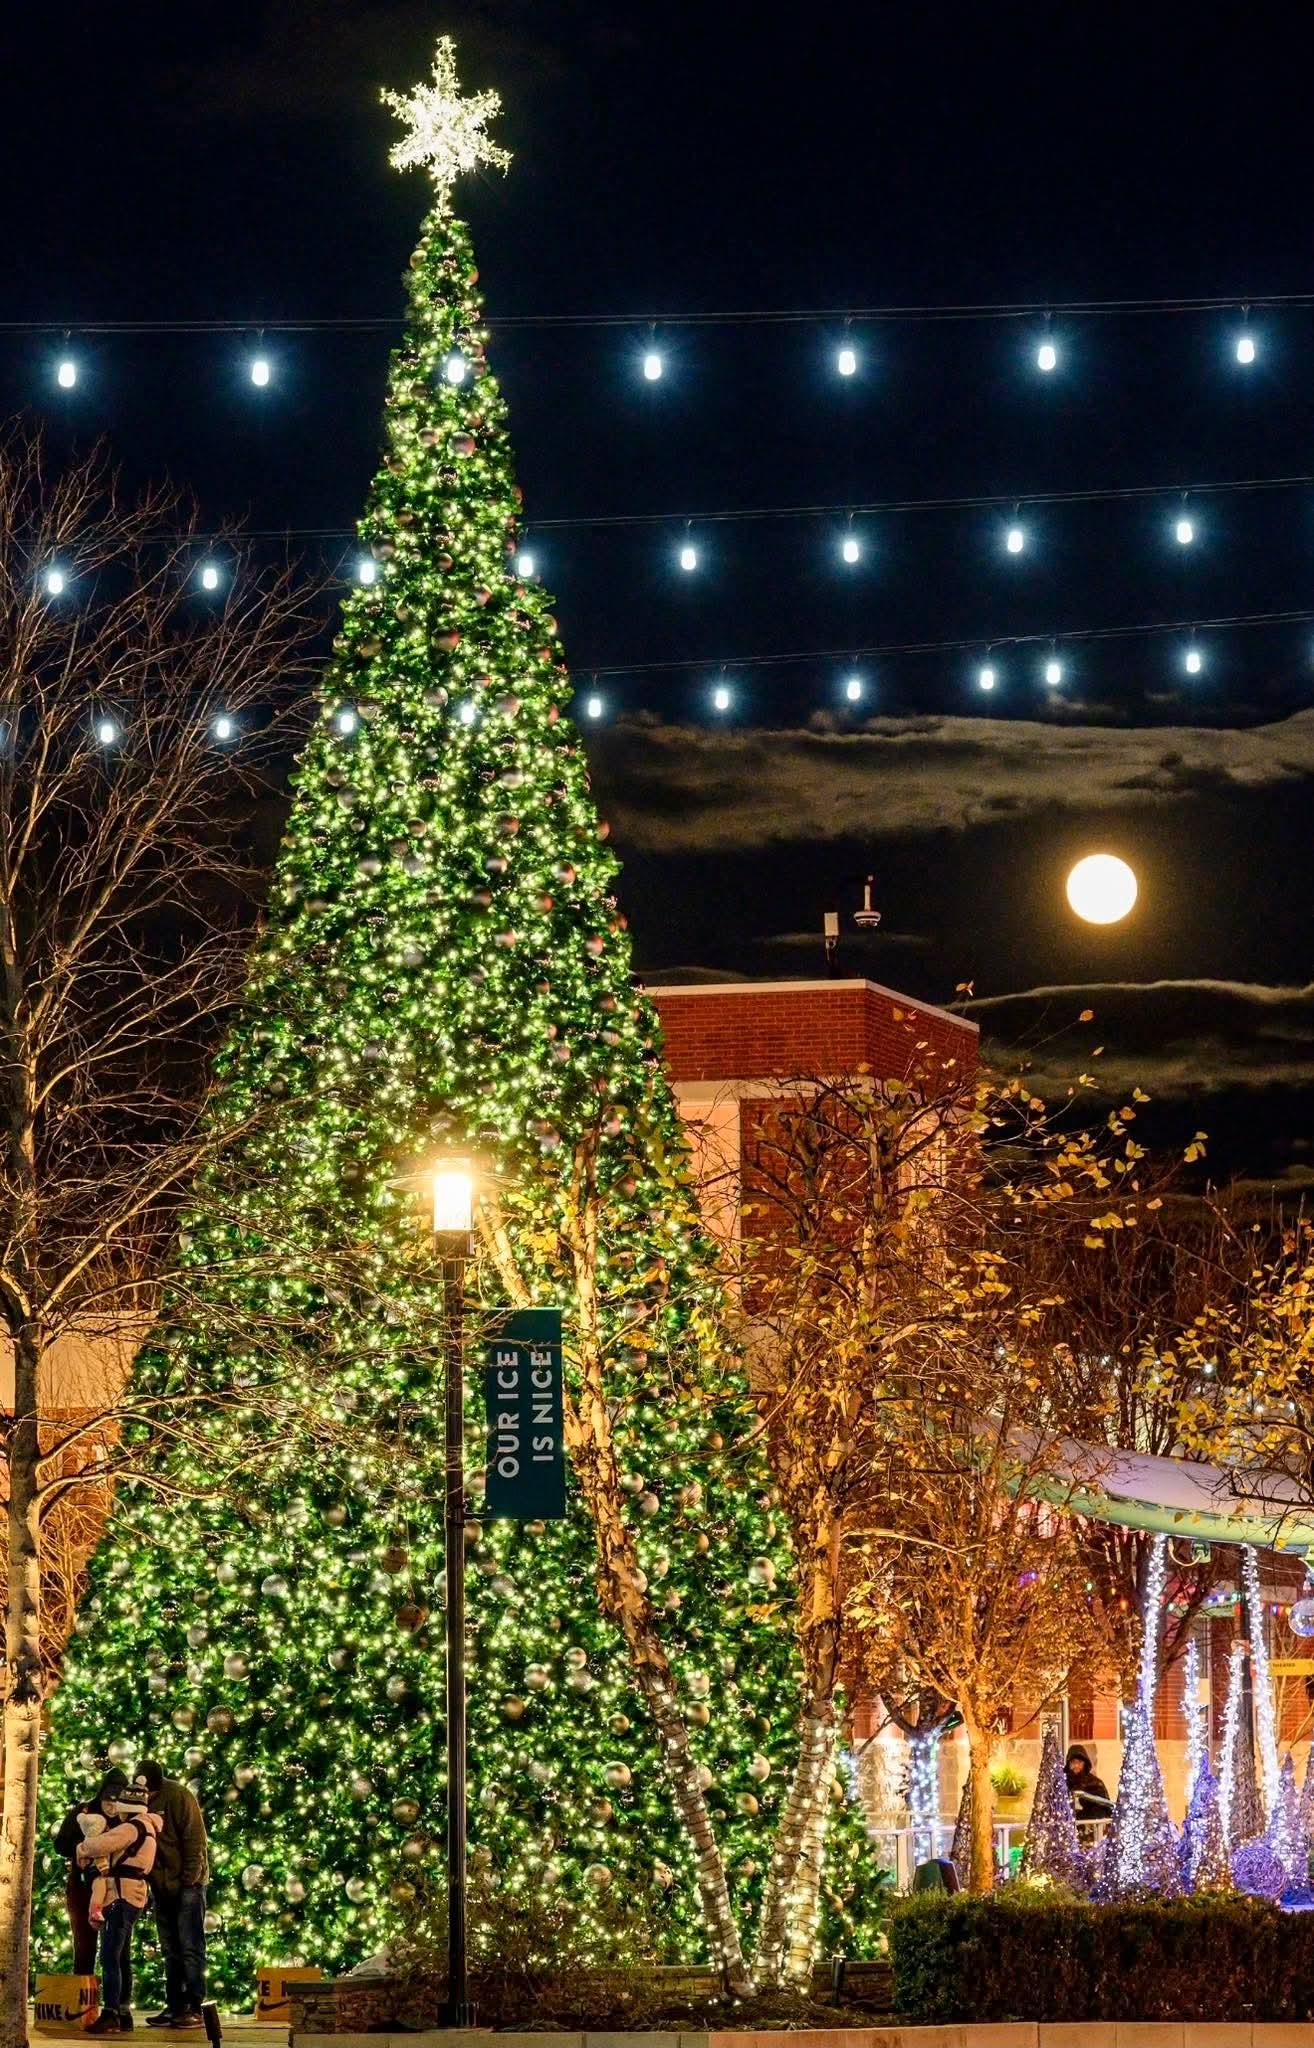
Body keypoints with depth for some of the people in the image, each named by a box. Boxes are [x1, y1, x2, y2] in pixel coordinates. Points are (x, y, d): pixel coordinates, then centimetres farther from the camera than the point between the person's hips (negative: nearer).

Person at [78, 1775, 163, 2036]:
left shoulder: (133, 1827, -13)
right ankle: (123, 2013, 20)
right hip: (130, 1896, 11)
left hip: (121, 1895, -11)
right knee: (121, 1958, 15)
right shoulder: (147, 1825, 17)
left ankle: (110, 2015, -16)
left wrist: (82, 1849, -4)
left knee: (110, 1956, -12)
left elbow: (102, 1844, -23)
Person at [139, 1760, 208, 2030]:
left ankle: (195, 2007, -5)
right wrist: (150, 1876, -2)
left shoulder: (178, 1797, -15)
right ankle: (174, 2007, 13)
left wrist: (189, 1877, -16)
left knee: (190, 1947, -5)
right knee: (170, 1950, 9)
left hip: (187, 1882, -6)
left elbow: (195, 1839, -14)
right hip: (161, 1885, 6)